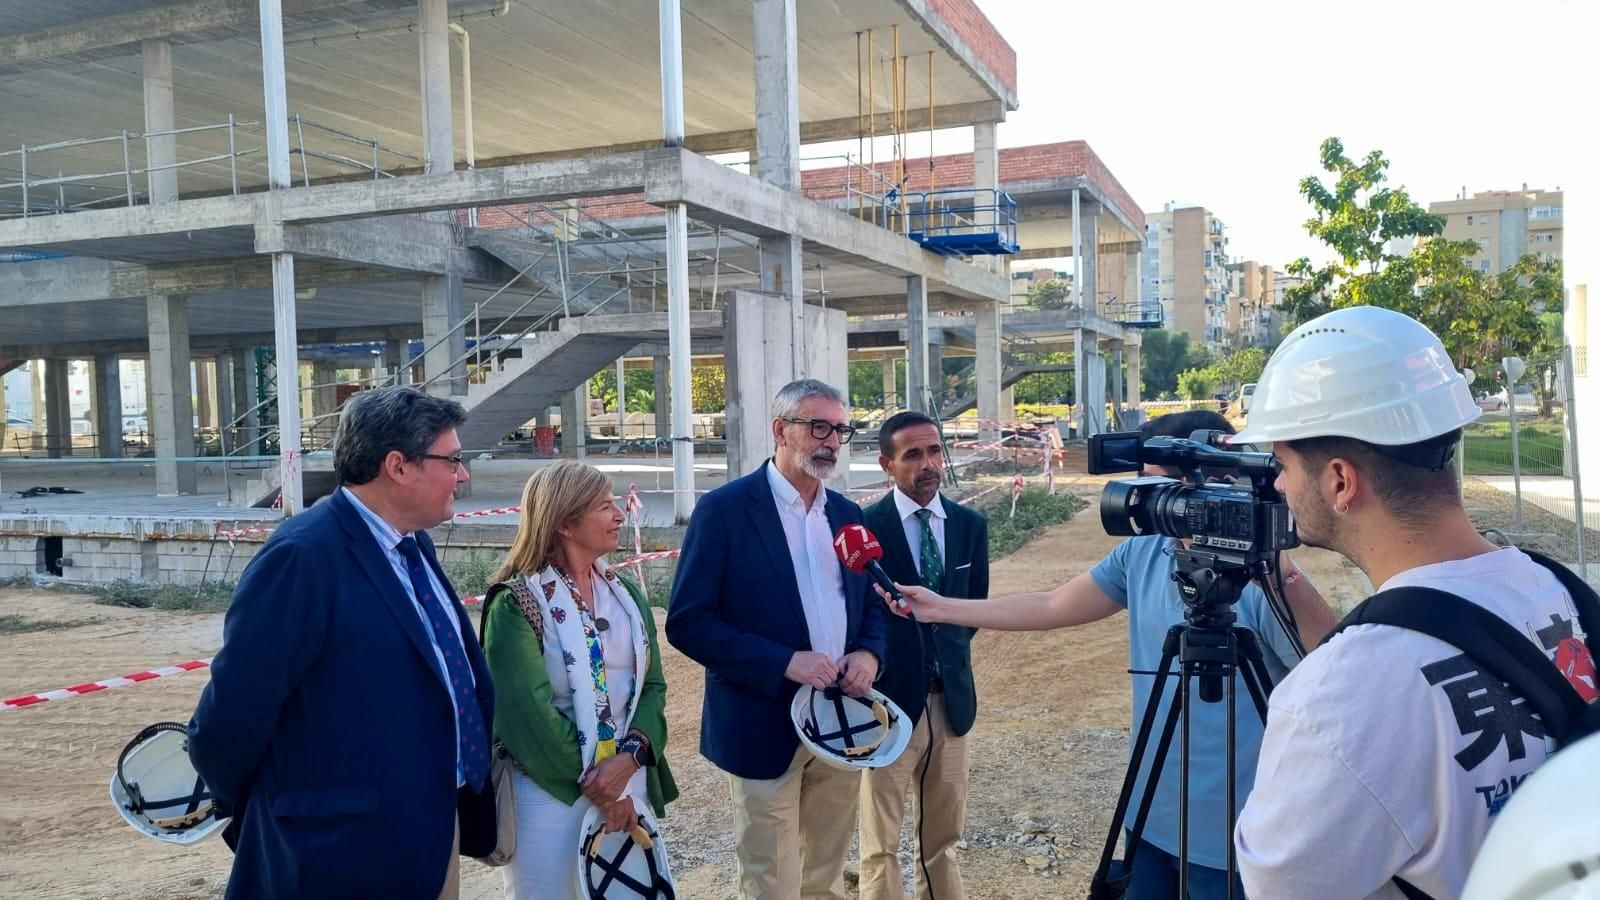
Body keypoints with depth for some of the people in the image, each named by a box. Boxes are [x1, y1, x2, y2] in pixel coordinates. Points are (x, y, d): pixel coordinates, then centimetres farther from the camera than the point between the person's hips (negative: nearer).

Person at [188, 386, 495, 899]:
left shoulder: (413, 546, 6)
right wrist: (239, 804, -3)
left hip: (439, 823, 8)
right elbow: (234, 708, -20)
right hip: (347, 847, -8)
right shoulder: (303, 556, -22)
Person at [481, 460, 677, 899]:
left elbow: (652, 684, 3)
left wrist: (630, 757, -14)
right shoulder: (517, 602, -12)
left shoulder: (625, 593, 6)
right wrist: (593, 783, -14)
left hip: (629, 782, 6)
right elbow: (528, 710, -17)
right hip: (551, 791, -5)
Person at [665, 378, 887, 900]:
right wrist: (784, 662, -22)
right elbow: (687, 623, -15)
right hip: (765, 727, -5)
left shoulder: (848, 514, 7)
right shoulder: (724, 510, -12)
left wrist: (869, 653, -7)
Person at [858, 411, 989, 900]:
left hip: (951, 697, 5)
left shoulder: (971, 524, 5)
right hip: (889, 698, -4)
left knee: (943, 837, 17)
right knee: (881, 845, 5)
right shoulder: (865, 526, -10)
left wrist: (949, 654, 5)